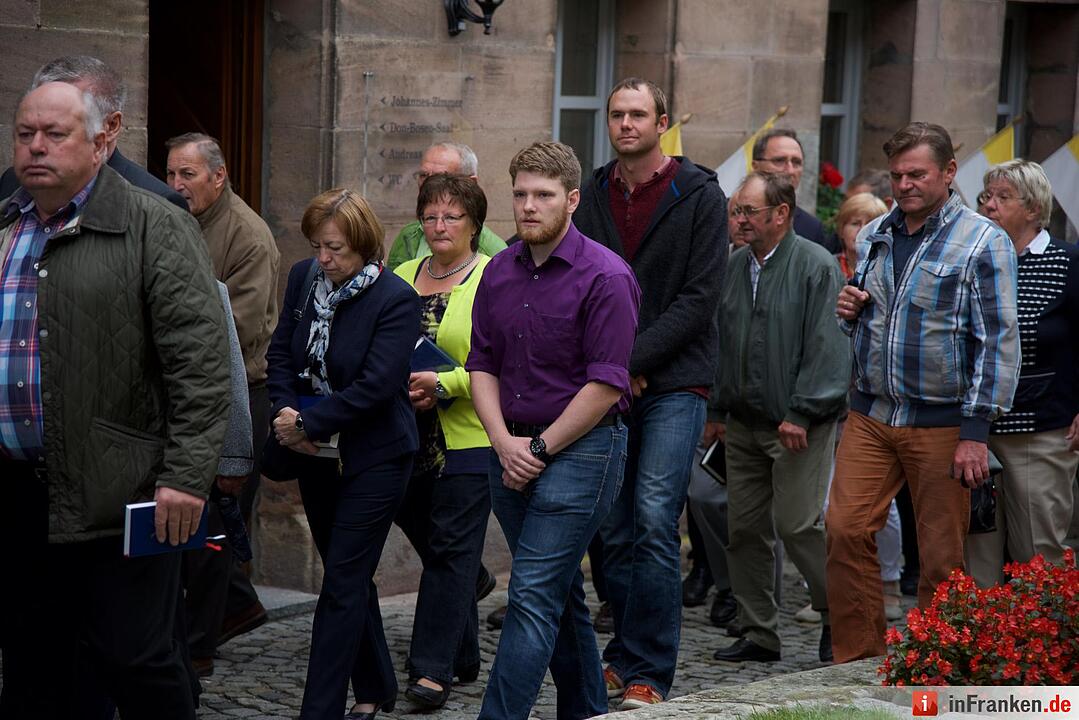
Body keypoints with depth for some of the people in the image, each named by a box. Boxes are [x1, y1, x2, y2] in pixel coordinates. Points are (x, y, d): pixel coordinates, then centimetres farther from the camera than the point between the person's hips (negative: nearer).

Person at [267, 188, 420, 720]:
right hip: (317, 455, 6)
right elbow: (280, 352, 7)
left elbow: (375, 386, -21)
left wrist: (306, 423, -19)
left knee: (342, 584, -6)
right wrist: (286, 410, -10)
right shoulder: (304, 278, 2)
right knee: (351, 577, 16)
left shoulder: (395, 300, -17)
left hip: (374, 456, -6)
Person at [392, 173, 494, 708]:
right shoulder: (402, 278, 13)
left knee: (450, 550, -3)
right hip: (409, 440, 6)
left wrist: (445, 384, -21)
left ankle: (434, 668, 1)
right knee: (431, 543, 12)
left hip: (469, 439, -6)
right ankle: (463, 654, 26)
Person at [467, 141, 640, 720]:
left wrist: (540, 447, -11)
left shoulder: (605, 276, -11)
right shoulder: (498, 272, 9)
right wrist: (505, 443, -6)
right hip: (512, 450, 7)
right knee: (561, 592, 15)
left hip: (580, 449, -7)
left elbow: (606, 384, -14)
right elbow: (482, 364, 9)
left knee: (534, 595, -11)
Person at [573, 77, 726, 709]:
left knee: (655, 522, -12)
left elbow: (700, 297, -9)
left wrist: (632, 360, -14)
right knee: (613, 529, 7)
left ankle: (649, 673, -7)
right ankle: (627, 654, 20)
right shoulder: (593, 196, 12)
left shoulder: (700, 195, -2)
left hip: (673, 381, -5)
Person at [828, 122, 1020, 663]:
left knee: (941, 554, 2)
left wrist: (976, 431, -16)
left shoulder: (984, 243, -6)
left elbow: (999, 342, -10)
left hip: (942, 422, -5)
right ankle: (857, 661, 5)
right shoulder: (874, 235, 12)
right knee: (845, 529, -5)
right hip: (870, 414, 5)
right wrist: (851, 313, 0)